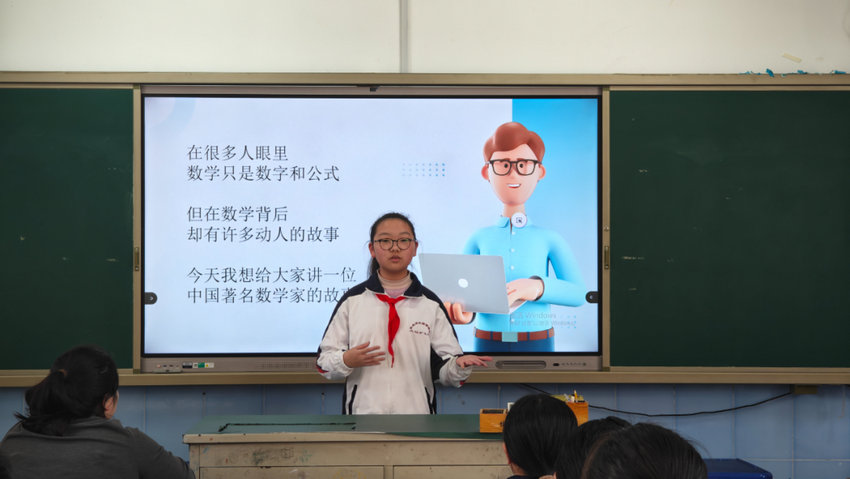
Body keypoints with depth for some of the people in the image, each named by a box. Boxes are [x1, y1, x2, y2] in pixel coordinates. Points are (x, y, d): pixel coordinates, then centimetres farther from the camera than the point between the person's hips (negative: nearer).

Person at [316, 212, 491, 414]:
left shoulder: (431, 304, 6)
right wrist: (347, 361, -16)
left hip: (417, 411, 1)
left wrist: (459, 366, -21)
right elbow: (324, 361, 4)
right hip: (364, 410, -1)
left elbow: (442, 368, 1)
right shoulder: (352, 300, 4)